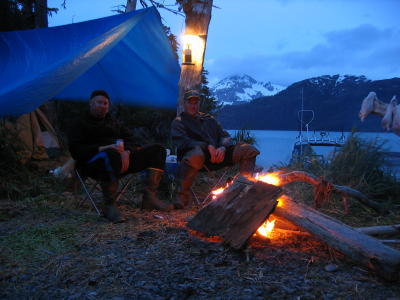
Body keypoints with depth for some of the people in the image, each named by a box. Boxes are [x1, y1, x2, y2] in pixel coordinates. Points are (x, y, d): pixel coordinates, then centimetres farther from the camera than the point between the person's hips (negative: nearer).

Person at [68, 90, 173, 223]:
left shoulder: (113, 122, 27)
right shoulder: (80, 124, 11)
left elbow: (130, 140, 17)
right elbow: (76, 150, -4)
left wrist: (126, 152, -9)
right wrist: (102, 149, -19)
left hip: (123, 158, 6)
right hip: (95, 162, -6)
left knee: (157, 150, -7)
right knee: (111, 155, -44)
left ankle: (150, 197, -18)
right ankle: (109, 206, -31)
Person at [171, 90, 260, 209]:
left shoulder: (209, 119, 28)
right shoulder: (178, 122, 12)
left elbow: (225, 136, 19)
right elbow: (182, 141, -7)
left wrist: (223, 147, -7)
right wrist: (208, 147, -18)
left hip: (217, 154, 5)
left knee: (249, 150, -7)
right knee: (196, 155, -43)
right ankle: (182, 196, -27)